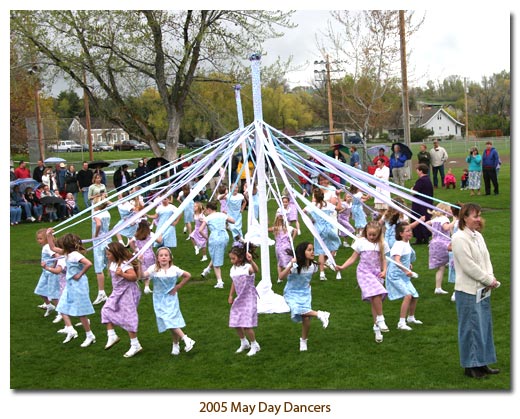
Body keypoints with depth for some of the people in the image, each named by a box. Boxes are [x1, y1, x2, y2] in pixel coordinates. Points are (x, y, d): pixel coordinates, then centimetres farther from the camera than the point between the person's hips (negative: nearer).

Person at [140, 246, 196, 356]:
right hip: (159, 300, 0)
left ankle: (175, 345, 11)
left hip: (171, 299, 0)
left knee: (173, 321, -5)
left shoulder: (174, 269, -6)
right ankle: (185, 339, 0)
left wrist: (177, 287, 3)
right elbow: (143, 275, -24)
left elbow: (188, 275, 6)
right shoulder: (154, 269, -8)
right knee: (168, 321, -9)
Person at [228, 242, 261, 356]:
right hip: (239, 298, 8)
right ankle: (244, 343, 34)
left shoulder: (247, 267, -19)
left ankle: (254, 345, 11)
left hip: (249, 298, -8)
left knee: (246, 324, -9)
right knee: (236, 324, 11)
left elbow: (256, 270, -43)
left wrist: (251, 261, -60)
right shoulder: (233, 269, 4)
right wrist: (231, 295, 16)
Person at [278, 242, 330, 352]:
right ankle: (319, 314, -17)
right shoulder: (295, 266, -23)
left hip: (305, 293, 4)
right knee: (297, 311, -32)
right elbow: (281, 277, -34)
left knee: (306, 318, -7)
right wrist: (290, 266, -42)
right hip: (292, 293, -4)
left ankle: (303, 341, 14)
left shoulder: (313, 266, -7)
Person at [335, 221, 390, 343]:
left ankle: (376, 327, 12)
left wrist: (384, 271, -7)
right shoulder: (361, 242, -1)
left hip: (377, 273, 3)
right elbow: (353, 258, 4)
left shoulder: (382, 244, 4)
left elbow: (383, 259, 10)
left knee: (374, 300, 2)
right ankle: (380, 319, -13)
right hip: (364, 272, -3)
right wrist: (342, 267, -7)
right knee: (376, 294, -26)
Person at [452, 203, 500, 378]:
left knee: (485, 325, 12)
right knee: (470, 327, -1)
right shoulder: (459, 238, -15)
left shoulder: (478, 236, 12)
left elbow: (486, 259, 14)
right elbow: (468, 266, -19)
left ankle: (482, 363, 23)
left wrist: (490, 278, -5)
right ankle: (470, 366, 9)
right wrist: (489, 280, -12)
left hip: (482, 289, 9)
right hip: (467, 291, -9)